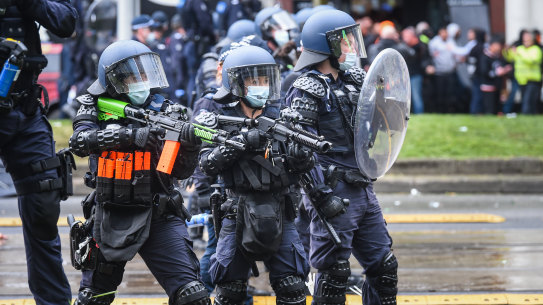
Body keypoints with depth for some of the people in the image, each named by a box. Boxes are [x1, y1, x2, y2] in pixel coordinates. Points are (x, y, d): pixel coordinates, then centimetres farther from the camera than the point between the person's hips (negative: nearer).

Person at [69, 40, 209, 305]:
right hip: (110, 219, 0)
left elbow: (182, 171, -2)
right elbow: (79, 141, -23)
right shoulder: (96, 109, -1)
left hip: (158, 218, 0)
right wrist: (131, 134, -34)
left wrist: (190, 144, -24)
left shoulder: (163, 111, 1)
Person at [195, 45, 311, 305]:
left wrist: (300, 154, -17)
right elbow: (208, 164, -13)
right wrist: (241, 143, -25)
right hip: (239, 213, -2)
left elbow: (304, 164, 7)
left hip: (278, 215, 2)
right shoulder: (222, 121, 0)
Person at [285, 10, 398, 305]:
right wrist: (322, 196, -23)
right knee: (334, 273, -3)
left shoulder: (353, 81, 14)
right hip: (335, 196, -8)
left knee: (384, 266, 10)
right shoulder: (306, 92, -11)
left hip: (362, 190, 8)